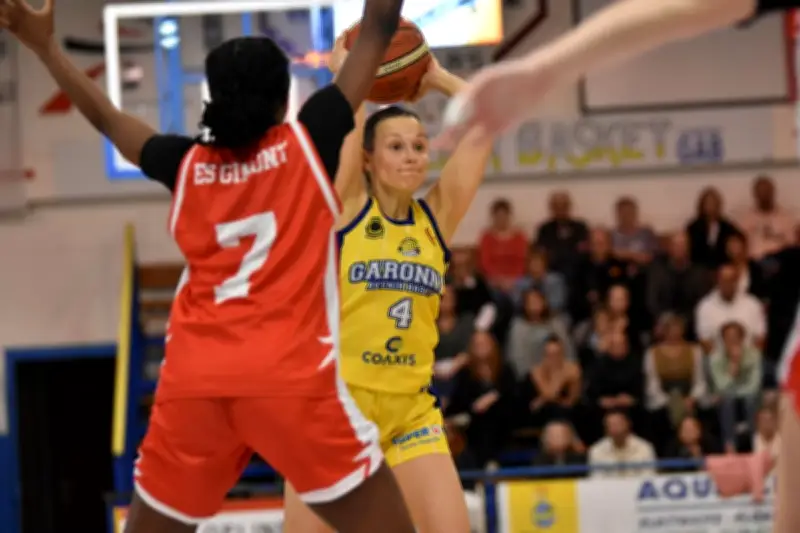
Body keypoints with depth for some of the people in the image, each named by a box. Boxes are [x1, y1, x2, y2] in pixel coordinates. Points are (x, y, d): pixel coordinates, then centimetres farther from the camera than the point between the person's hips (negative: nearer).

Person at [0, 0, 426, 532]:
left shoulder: (188, 164, 13)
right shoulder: (307, 143, 6)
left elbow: (106, 117, 29)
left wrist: (45, 45, 39)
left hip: (192, 384, 4)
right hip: (291, 379, -4)